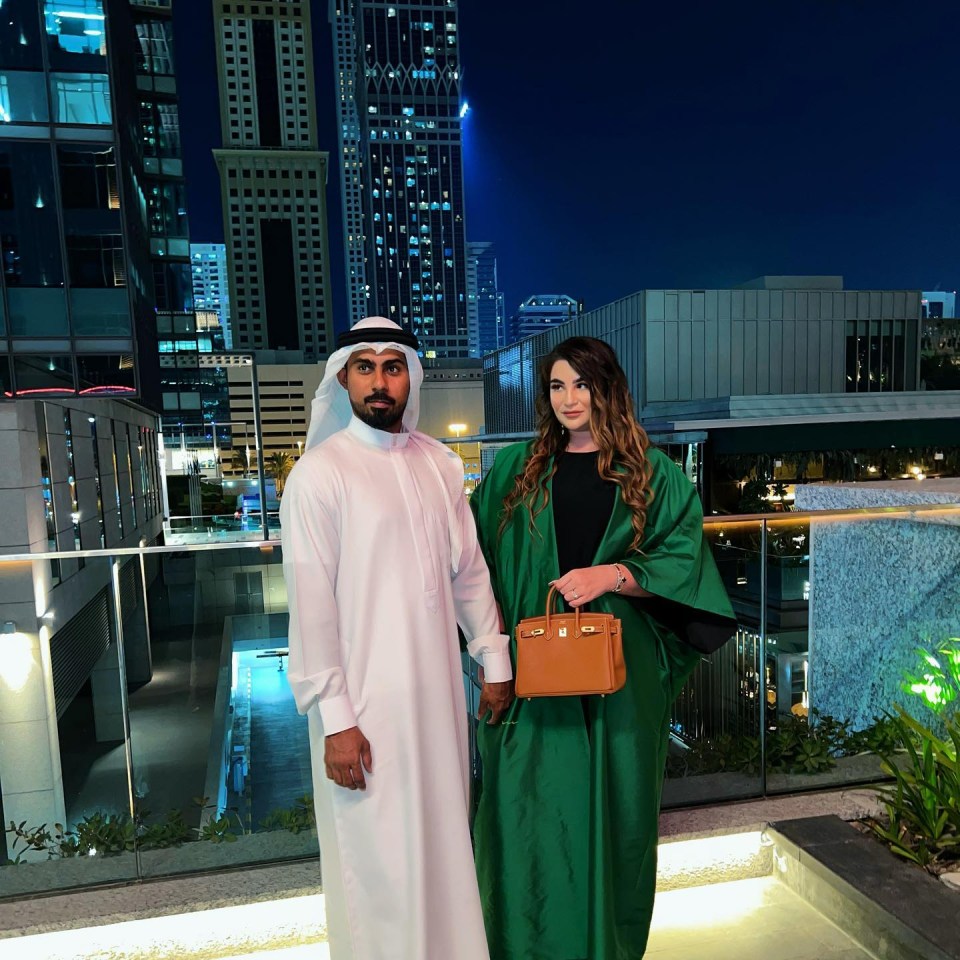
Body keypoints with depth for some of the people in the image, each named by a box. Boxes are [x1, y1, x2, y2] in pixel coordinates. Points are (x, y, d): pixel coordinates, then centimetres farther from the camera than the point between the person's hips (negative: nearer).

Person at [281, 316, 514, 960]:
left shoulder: (441, 463, 5)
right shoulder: (319, 473, -11)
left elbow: (468, 568, 10)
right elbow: (311, 605, -13)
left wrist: (495, 660, 11)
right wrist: (335, 719, -13)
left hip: (438, 687, 5)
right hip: (365, 699, -5)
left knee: (443, 834, 19)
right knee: (380, 858, 8)